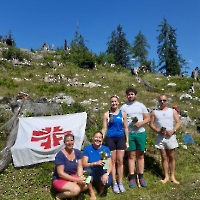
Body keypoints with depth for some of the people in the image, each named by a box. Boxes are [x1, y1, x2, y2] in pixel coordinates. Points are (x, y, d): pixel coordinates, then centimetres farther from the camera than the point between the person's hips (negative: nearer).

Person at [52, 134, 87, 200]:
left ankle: (68, 192, 2)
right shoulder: (60, 155, -22)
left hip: (73, 177, 6)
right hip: (60, 179, -6)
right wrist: (76, 179, -27)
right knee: (76, 190, -30)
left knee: (85, 185, -17)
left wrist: (80, 177, -25)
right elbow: (60, 174, -23)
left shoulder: (77, 152, -4)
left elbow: (80, 167, -3)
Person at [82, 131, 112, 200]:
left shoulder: (106, 149, -3)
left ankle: (100, 185, 10)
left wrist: (106, 174, -28)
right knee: (87, 170, -33)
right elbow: (84, 164, -16)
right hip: (91, 174, 0)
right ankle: (91, 192, -8)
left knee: (108, 182, -31)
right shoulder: (87, 148, -7)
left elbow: (110, 165, -8)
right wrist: (96, 163, -32)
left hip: (102, 173, 0)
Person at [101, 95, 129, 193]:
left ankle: (120, 183, 17)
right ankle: (114, 183, 15)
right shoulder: (106, 114, 1)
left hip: (120, 138, 1)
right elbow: (104, 128, 1)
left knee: (120, 161, 5)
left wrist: (127, 141, 5)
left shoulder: (123, 113, 4)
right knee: (112, 161, 5)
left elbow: (126, 128, 7)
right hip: (110, 139, -1)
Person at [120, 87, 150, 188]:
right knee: (131, 155, 3)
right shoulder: (123, 107, 5)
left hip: (140, 133, 1)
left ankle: (141, 177, 16)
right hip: (129, 133, -1)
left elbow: (148, 118, 5)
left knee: (140, 155, 7)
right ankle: (132, 177, 10)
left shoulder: (141, 106, 7)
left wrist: (141, 123, -14)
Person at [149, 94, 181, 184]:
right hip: (160, 137, 0)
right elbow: (151, 124, 3)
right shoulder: (154, 112, 6)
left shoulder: (172, 111, 6)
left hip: (170, 136, 0)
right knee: (164, 157, 6)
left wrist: (173, 130, -15)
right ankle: (166, 176, 16)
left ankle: (172, 176, 19)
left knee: (171, 157, 8)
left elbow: (178, 122, 2)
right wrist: (158, 130, -14)